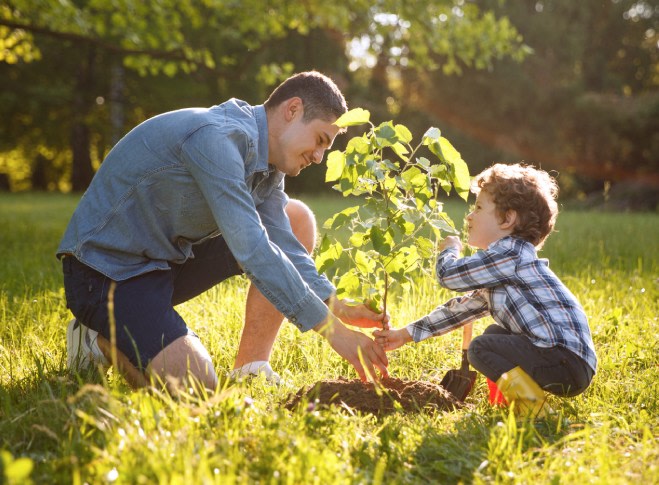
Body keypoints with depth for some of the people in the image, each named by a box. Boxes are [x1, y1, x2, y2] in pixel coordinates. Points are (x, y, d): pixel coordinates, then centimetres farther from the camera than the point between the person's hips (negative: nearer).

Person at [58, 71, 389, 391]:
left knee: (297, 220, 3)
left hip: (170, 258, 10)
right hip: (106, 268, -9)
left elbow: (284, 246, 1)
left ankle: (250, 369, 3)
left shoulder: (266, 159, 5)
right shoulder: (216, 137, -26)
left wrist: (338, 307, -15)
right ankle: (102, 339, 2)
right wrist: (333, 329, -31)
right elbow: (252, 250, -32)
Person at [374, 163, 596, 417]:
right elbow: (462, 308, 25)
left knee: (480, 348, -13)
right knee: (494, 333, 24)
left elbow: (448, 274, -13)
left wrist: (449, 249, 11)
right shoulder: (497, 270, 20)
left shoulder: (510, 253, -12)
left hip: (568, 361, -10)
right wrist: (406, 334, 25)